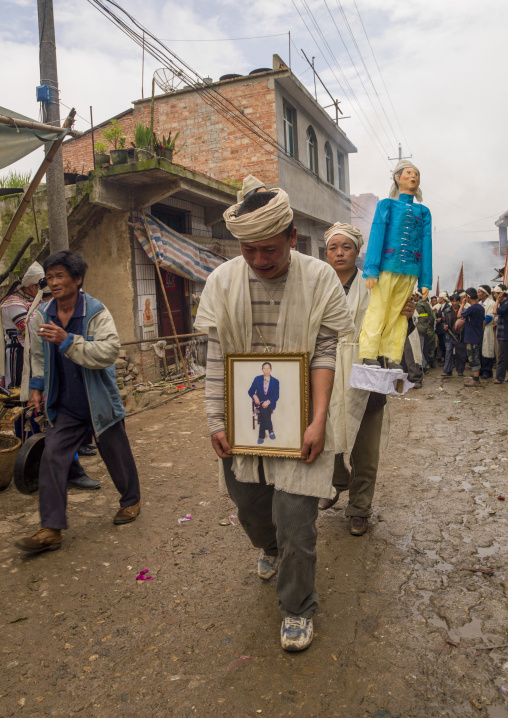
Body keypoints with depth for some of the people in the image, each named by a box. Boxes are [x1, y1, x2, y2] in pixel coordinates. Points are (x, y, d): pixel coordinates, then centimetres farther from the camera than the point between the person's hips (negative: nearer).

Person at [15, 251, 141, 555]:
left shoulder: (96, 312, -15)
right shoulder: (42, 315, 2)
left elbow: (109, 351, -28)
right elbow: (39, 355, 17)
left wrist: (68, 341, -32)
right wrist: (38, 386, 10)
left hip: (99, 403, -4)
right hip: (65, 406, 4)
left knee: (117, 455, 11)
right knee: (52, 457, -3)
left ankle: (132, 501, 37)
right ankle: (51, 529, 5)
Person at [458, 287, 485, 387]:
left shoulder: (472, 308, -19)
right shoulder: (481, 307, 8)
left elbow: (459, 315, -13)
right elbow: (484, 322, 13)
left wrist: (462, 304, -3)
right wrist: (480, 333, 20)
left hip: (471, 338, -9)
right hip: (478, 337, 9)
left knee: (473, 358, -4)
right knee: (475, 358, 16)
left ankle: (476, 380, -1)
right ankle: (475, 377, 24)